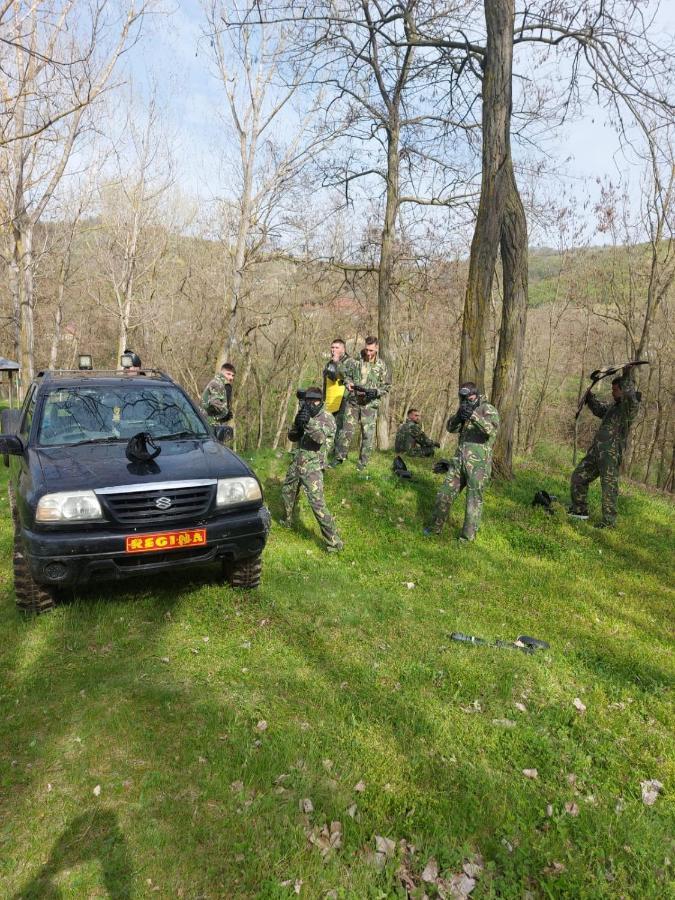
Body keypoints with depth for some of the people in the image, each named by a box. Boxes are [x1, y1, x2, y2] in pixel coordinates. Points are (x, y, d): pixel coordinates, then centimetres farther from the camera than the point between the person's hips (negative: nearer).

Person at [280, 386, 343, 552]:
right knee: (287, 491, 25)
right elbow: (292, 436, 8)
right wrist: (298, 424, -13)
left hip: (312, 467, -8)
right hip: (297, 464, 8)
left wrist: (308, 422, -41)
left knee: (317, 504, -15)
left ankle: (334, 542, -11)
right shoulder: (305, 415, 9)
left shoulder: (327, 418, -11)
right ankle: (288, 521, 51)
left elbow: (320, 438, -28)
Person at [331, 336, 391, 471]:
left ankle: (363, 462, 15)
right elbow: (345, 373, 11)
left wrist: (376, 392, -15)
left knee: (368, 434, 2)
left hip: (370, 404, 0)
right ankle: (339, 457, 16)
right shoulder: (355, 360, -1)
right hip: (353, 401, 0)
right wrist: (349, 384, -10)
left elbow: (387, 386, 4)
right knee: (346, 430, 1)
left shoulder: (381, 365, -1)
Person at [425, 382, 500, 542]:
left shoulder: (488, 409, -6)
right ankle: (435, 527, 22)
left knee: (474, 500, 2)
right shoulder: (464, 410, 13)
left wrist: (474, 416, -39)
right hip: (459, 460, 6)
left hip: (479, 463, -6)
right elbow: (450, 428, 2)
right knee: (445, 493, 9)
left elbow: (492, 429, -25)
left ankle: (468, 537, 12)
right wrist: (458, 416, -19)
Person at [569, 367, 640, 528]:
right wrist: (589, 395, 34)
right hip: (596, 450, 9)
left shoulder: (631, 405, -6)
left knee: (609, 486, -5)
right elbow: (599, 409, 39)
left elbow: (629, 395, -30)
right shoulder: (613, 406, 20)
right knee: (578, 477, 12)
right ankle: (580, 510, 21)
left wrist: (628, 376, -31)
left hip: (611, 453, -9)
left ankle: (609, 520, 3)